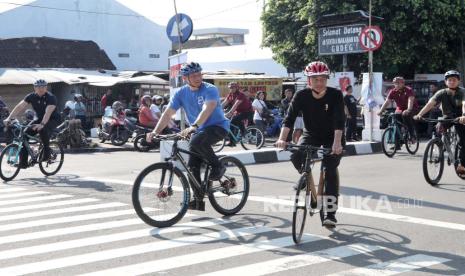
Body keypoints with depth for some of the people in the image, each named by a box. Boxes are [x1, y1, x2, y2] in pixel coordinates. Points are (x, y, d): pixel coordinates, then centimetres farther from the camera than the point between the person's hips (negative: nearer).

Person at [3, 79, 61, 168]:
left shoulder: (51, 97, -22)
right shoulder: (31, 96, -6)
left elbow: (48, 112, -35)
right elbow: (20, 107, -12)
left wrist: (42, 124, -50)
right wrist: (9, 118, -24)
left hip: (53, 120, -6)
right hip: (40, 119, 6)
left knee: (43, 130, -38)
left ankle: (47, 152, -14)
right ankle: (23, 162, -9)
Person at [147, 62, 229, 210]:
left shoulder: (210, 90, -17)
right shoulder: (181, 93, -2)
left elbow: (207, 109, -35)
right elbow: (168, 113, -7)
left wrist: (193, 126, -50)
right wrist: (155, 132, -22)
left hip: (218, 126, -6)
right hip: (198, 130, 6)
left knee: (197, 142, -34)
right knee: (192, 165, -3)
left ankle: (218, 167, -12)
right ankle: (198, 200, 9)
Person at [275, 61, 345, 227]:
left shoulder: (335, 95, -21)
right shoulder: (301, 96, -17)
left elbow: (339, 121, -31)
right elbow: (289, 118, -25)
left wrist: (337, 143, -46)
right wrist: (282, 138, -41)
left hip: (332, 137, -2)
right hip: (311, 134, 2)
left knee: (331, 170, -16)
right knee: (296, 156, -26)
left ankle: (331, 213, -10)